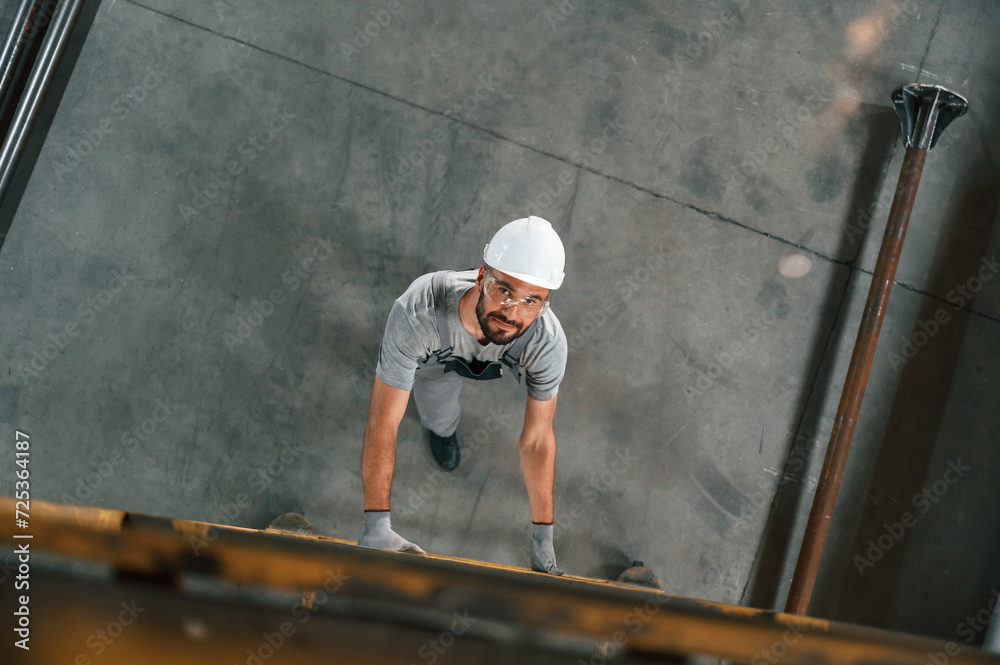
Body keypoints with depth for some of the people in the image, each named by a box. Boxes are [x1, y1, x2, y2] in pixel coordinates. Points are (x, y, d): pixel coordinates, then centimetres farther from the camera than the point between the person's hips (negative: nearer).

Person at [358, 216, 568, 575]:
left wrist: (543, 536, -28)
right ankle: (442, 427, 50)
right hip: (432, 354, -1)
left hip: (495, 356, 2)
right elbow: (383, 422, -47)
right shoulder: (416, 314, -52)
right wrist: (376, 525, -52)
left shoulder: (547, 341, -44)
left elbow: (537, 440, -31)